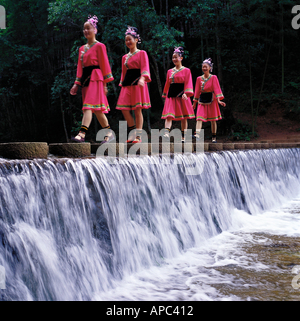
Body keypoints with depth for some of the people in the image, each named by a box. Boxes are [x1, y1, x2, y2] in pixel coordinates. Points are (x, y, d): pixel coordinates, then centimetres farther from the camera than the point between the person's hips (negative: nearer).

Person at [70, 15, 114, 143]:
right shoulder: (82, 48, 19)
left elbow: (104, 64, -5)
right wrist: (77, 84, 10)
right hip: (85, 80, 7)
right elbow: (80, 67, 17)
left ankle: (82, 134, -27)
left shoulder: (99, 46, -1)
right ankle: (109, 133, 15)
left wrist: (105, 83, -10)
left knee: (89, 106, -18)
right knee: (97, 110, 7)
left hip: (95, 78, -7)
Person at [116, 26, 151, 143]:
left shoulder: (142, 53, 2)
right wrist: (122, 84, 16)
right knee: (124, 109, -4)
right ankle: (132, 132, 9)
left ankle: (138, 136, -3)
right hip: (127, 84, 6)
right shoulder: (125, 57, 19)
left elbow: (145, 68, -10)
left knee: (137, 109, -7)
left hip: (137, 83, -6)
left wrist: (142, 79, -27)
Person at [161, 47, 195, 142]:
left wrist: (185, 93, -20)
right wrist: (165, 95, 16)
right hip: (171, 95, 3)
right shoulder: (170, 71, 16)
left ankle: (183, 137, 9)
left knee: (184, 118, 2)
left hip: (181, 95, -3)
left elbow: (188, 83, -6)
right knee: (169, 115, -14)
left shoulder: (186, 70, 4)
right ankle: (166, 133, -28)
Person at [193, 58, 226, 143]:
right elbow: (197, 91, 12)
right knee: (199, 117, -15)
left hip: (211, 99, -2)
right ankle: (197, 134, -30)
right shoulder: (199, 79, 8)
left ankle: (214, 137, 11)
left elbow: (217, 89, -6)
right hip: (202, 100, 2)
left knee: (213, 119, 3)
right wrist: (194, 103, 12)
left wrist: (219, 100, -18)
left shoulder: (213, 77, 1)